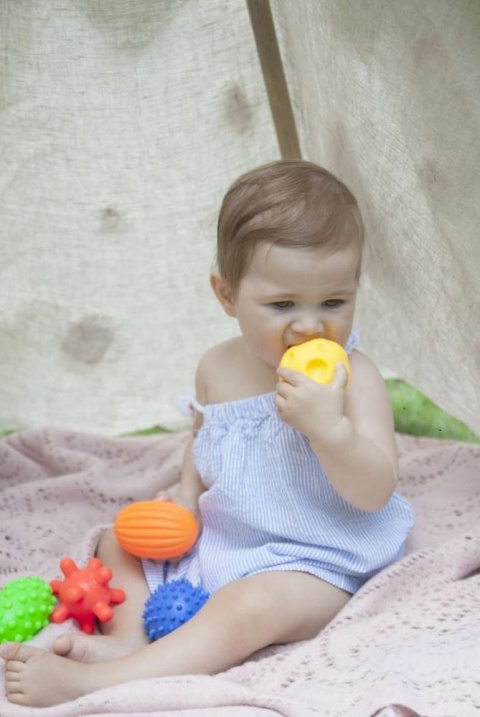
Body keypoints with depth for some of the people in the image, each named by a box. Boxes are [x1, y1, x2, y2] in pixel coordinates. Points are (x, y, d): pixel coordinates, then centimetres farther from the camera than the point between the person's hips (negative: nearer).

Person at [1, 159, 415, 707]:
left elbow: (374, 493, -24)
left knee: (246, 606, -34)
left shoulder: (354, 378, -17)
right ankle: (128, 639, -11)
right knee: (121, 542, 11)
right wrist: (185, 498, 3)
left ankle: (89, 682, -33)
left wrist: (328, 425, -39)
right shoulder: (217, 367, -1)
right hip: (216, 539, 7)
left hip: (310, 563, -7)